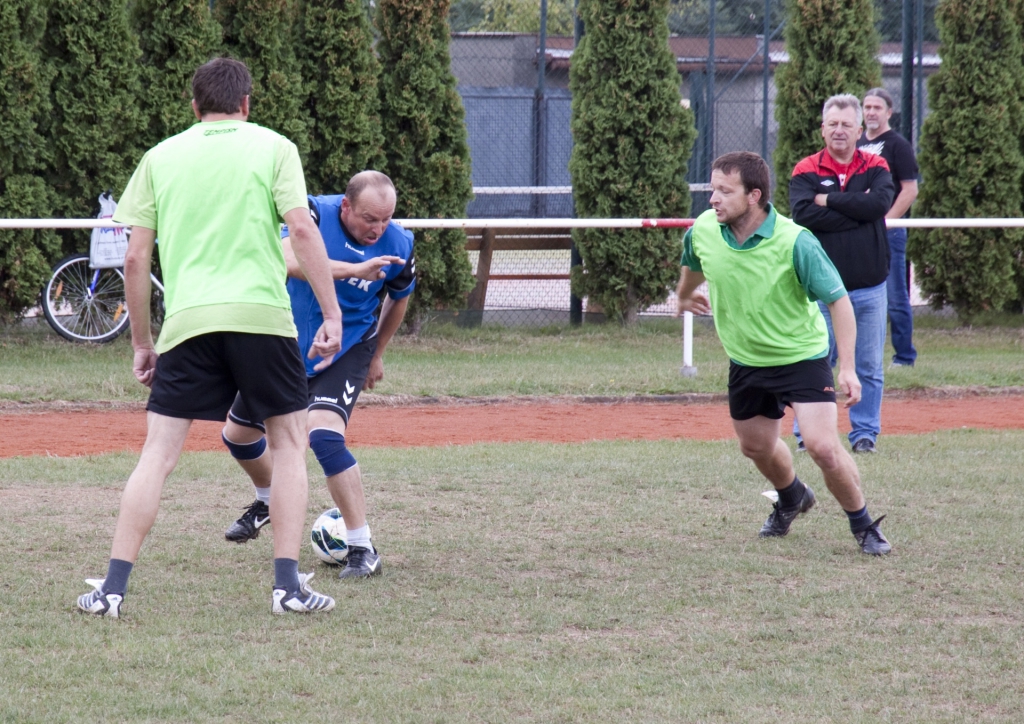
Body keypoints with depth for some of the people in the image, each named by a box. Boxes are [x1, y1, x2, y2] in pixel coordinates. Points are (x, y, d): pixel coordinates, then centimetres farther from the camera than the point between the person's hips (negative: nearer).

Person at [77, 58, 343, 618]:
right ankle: (288, 585, 5)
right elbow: (302, 229, -4)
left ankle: (113, 587, -3)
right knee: (288, 441, 13)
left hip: (187, 320, 1)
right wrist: (332, 314, -2)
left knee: (158, 453, 4)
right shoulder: (273, 147, 9)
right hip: (262, 314, -1)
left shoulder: (161, 156, 14)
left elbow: (135, 258, 10)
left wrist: (142, 343, 18)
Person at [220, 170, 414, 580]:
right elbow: (289, 261, -43)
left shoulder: (398, 246, -16)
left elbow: (399, 298, 6)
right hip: (288, 343, 2)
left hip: (346, 351, -2)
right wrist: (356, 270, -52)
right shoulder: (314, 215, -22)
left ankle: (362, 549, -21)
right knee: (238, 435, 15)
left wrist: (377, 354, 16)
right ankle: (269, 503, 48)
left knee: (323, 435, -27)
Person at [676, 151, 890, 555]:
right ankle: (792, 498, 53)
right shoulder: (703, 231, -12)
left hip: (802, 355, -6)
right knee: (756, 446, 19)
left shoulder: (794, 242, -27)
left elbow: (838, 300, -20)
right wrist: (684, 296, 35)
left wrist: (847, 367, -26)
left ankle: (863, 525, 5)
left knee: (822, 446, -19)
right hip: (746, 361, 6)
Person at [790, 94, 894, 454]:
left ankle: (865, 432, 15)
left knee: (869, 367, 6)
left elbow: (880, 202, -13)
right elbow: (803, 214, -15)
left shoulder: (875, 167, 7)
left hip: (869, 286, 2)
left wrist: (830, 200, -12)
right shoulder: (806, 171, 2)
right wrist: (855, 211, -13)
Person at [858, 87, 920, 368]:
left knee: (895, 297, -4)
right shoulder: (856, 145, 16)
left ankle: (905, 356, 1)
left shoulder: (897, 145, -3)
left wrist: (885, 221, -15)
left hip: (888, 229, -6)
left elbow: (910, 190, -8)